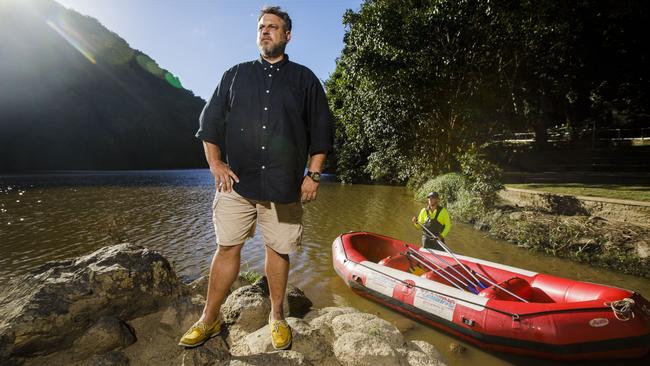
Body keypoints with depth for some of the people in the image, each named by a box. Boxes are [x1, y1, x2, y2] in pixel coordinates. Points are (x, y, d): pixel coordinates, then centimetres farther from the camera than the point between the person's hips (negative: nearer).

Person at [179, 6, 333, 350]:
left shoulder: (305, 79, 10)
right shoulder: (235, 75, 14)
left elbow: (321, 131, 7)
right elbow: (209, 121, 13)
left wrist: (313, 174, -1)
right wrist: (215, 162, 1)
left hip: (284, 187, -1)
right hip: (236, 181, 2)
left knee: (278, 250, 7)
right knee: (227, 247, 5)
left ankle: (277, 316, 26)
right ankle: (209, 320, 21)